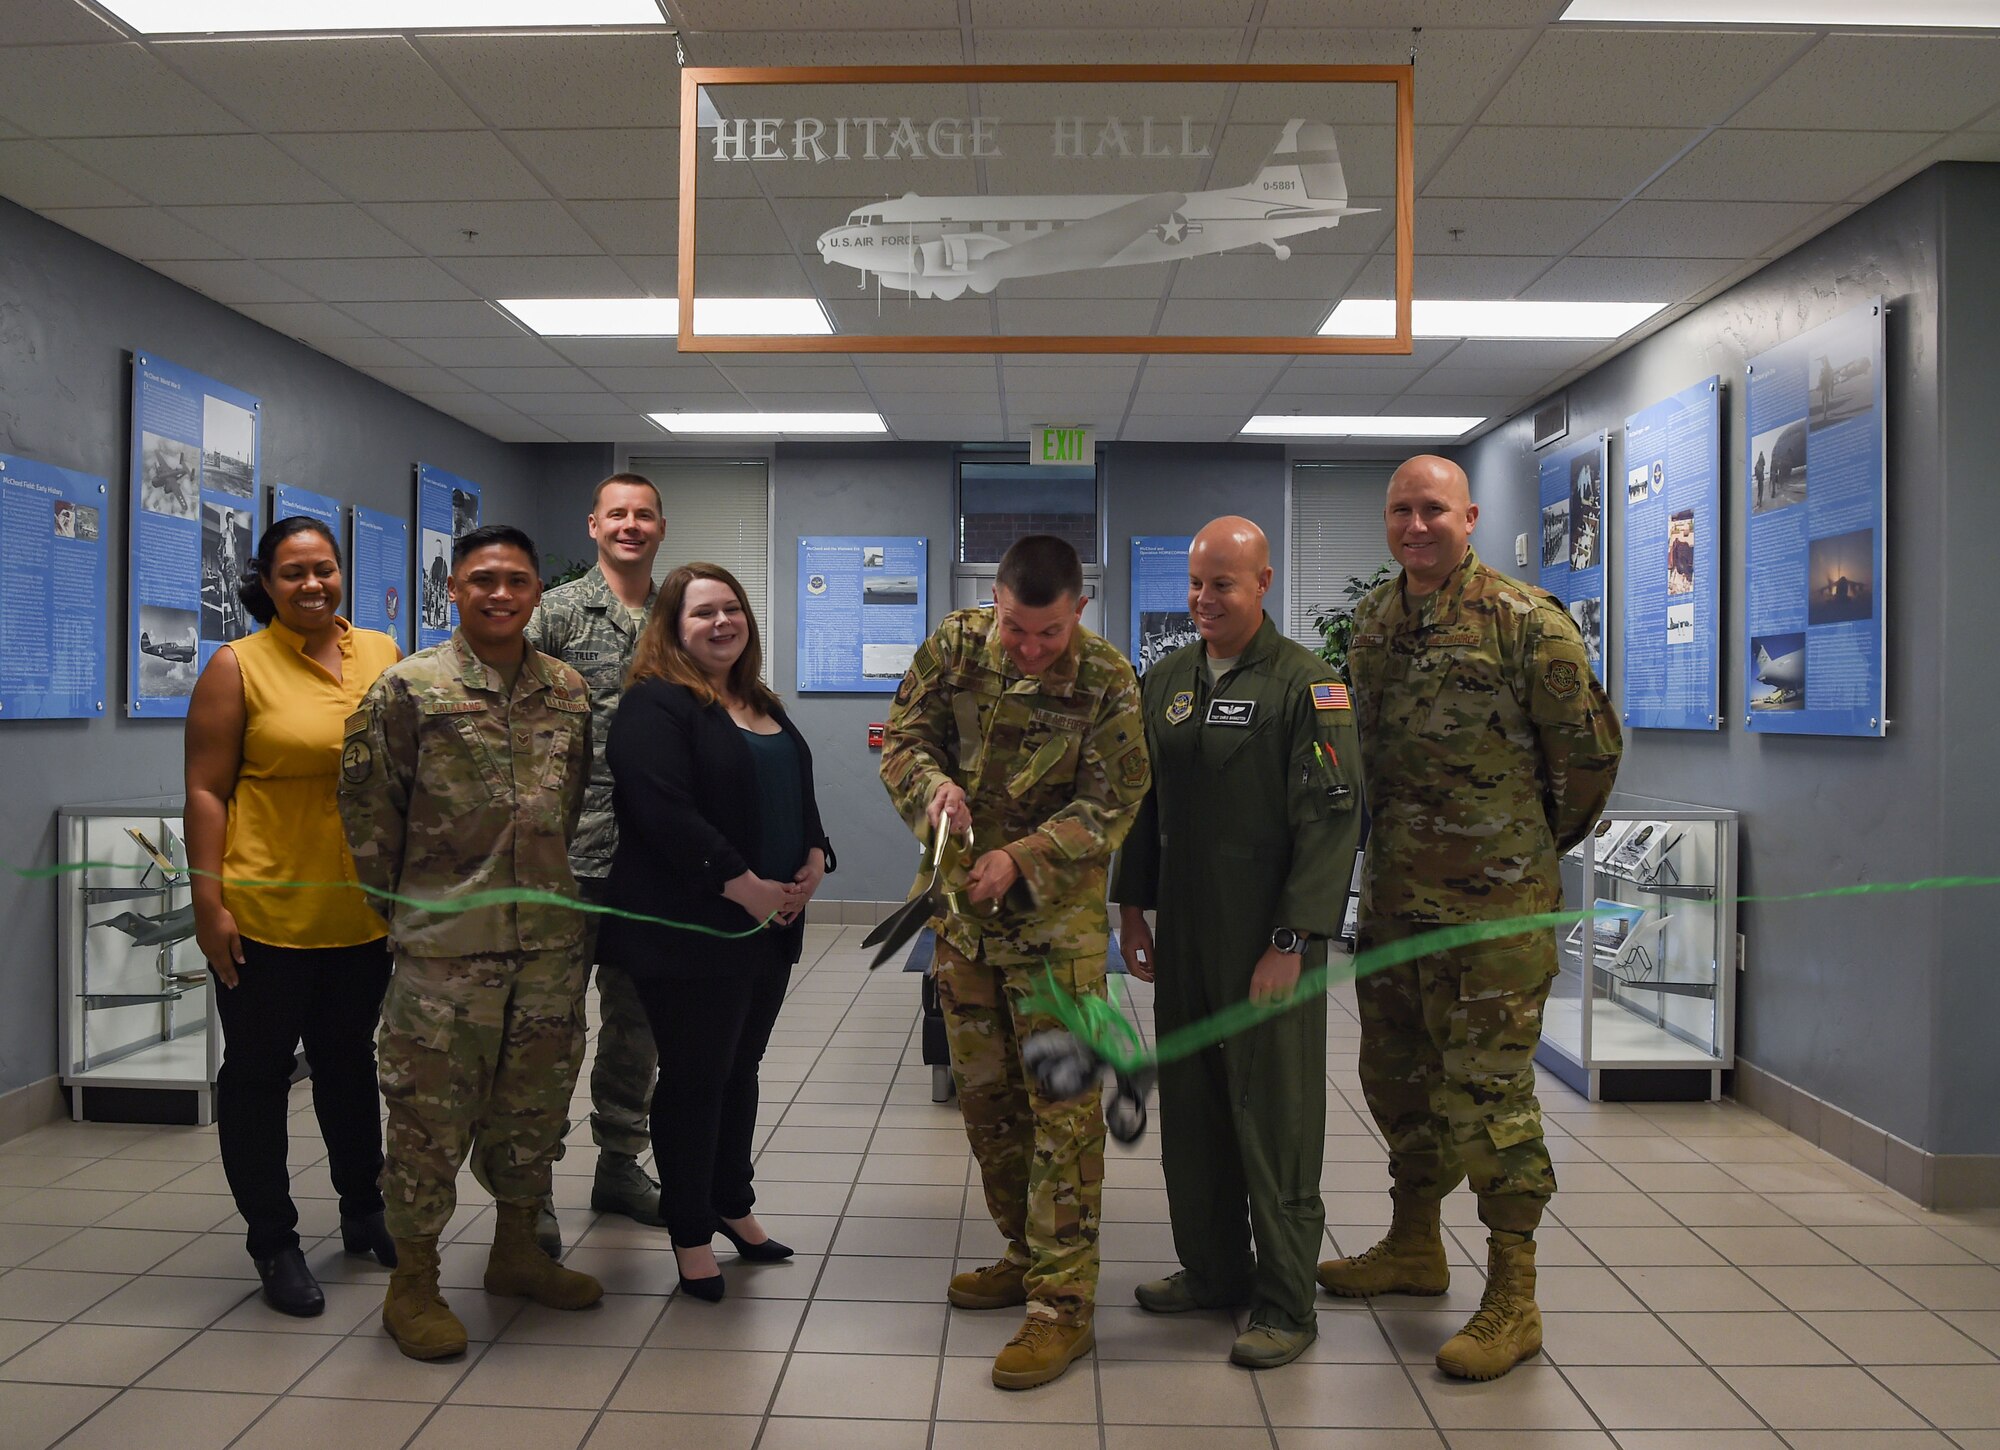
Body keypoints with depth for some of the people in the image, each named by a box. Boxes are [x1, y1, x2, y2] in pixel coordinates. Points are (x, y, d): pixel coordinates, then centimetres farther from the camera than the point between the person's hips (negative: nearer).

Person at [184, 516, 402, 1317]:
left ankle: (364, 1211, 36)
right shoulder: (237, 665, -5)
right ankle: (273, 1241, 24)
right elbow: (206, 792, -7)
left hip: (364, 911, 4)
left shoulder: (382, 653, 5)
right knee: (258, 1073, 9)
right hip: (266, 913, -4)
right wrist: (208, 904, -12)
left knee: (351, 1063, 19)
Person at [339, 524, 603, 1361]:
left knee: (535, 1099, 15)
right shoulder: (408, 687, -7)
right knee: (432, 1110, 3)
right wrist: (402, 901, 2)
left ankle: (517, 1250, 33)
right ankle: (413, 1284, 20)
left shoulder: (569, 691, 7)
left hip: (550, 936, 5)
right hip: (445, 941, -5)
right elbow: (365, 800, -3)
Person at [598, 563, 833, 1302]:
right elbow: (663, 812, -23)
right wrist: (742, 886, -23)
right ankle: (690, 1233, 17)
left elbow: (798, 793, 19)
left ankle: (733, 1204, 33)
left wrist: (814, 859, 0)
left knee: (741, 1068, 18)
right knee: (694, 1078, 3)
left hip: (770, 925, 8)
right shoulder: (655, 705, -12)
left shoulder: (763, 706, 15)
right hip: (690, 928, -8)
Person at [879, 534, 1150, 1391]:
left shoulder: (1106, 680, -12)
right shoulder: (955, 647, -3)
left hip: (1057, 914, -5)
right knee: (983, 1091, 14)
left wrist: (1020, 859, -24)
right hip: (962, 905, 5)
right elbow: (904, 738, 2)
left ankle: (1063, 1303, 4)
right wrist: (933, 785, -21)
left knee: (1062, 1103, -4)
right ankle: (1026, 1253, 32)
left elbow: (1111, 804, -12)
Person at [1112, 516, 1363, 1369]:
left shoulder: (1305, 684, -8)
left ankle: (1286, 1305, 15)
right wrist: (1132, 908, 13)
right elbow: (1142, 802, 18)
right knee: (1191, 1107, 13)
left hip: (1269, 939, -6)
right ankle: (1213, 1269, 31)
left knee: (1275, 1118, 2)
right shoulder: (1166, 681, 11)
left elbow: (1330, 819, -12)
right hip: (1183, 933, 6)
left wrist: (1290, 941, -16)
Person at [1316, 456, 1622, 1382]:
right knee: (1397, 1074, 17)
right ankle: (1414, 1246, 36)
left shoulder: (1526, 622, -10)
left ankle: (1512, 1299, 11)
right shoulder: (1372, 621, 9)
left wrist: (1538, 844, 7)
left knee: (1488, 1090, -3)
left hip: (1493, 903, -7)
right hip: (1393, 891, 7)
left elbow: (1591, 750, -3)